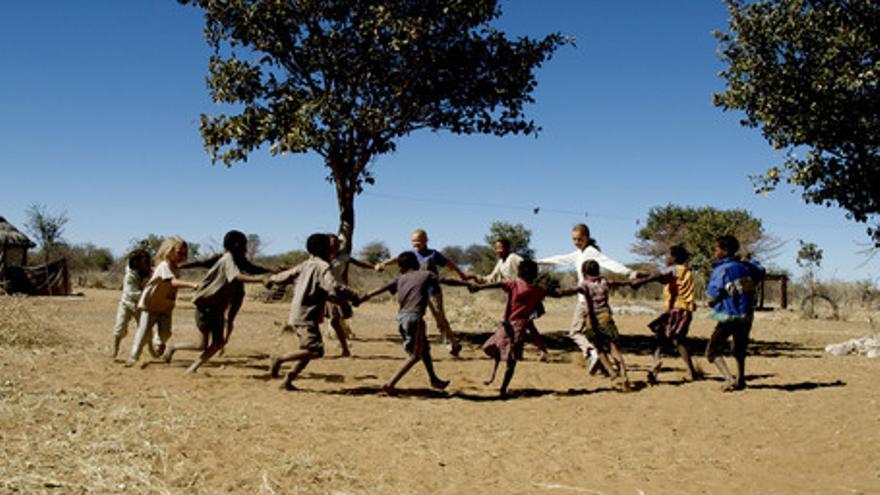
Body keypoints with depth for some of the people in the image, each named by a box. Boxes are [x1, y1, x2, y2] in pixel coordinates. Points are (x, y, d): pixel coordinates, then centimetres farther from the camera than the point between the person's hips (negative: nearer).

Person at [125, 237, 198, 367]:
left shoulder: (174, 267, 7)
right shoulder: (164, 265, -21)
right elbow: (173, 282, -36)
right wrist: (192, 285, -45)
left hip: (165, 306, 7)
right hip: (150, 304, -7)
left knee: (165, 333, -8)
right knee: (144, 331, -7)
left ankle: (158, 343, 24)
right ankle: (133, 357, 5)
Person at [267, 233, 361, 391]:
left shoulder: (305, 265, 14)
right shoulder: (323, 267, -10)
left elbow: (286, 275, 26)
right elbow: (333, 287, -26)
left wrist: (272, 279, 45)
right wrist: (352, 296, -18)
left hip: (297, 315, 10)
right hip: (307, 317, -10)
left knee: (309, 351, 13)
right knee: (315, 350, -15)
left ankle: (288, 382, 12)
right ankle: (279, 359, -11)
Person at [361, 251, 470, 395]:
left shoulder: (400, 279, 17)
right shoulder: (426, 275, 8)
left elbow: (380, 289, 10)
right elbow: (447, 281, 7)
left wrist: (361, 299, 13)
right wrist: (467, 283, 16)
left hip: (401, 318, 6)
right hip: (414, 317, -6)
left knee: (424, 349, 21)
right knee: (415, 355, 2)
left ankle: (434, 379, 32)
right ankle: (390, 384, -4)